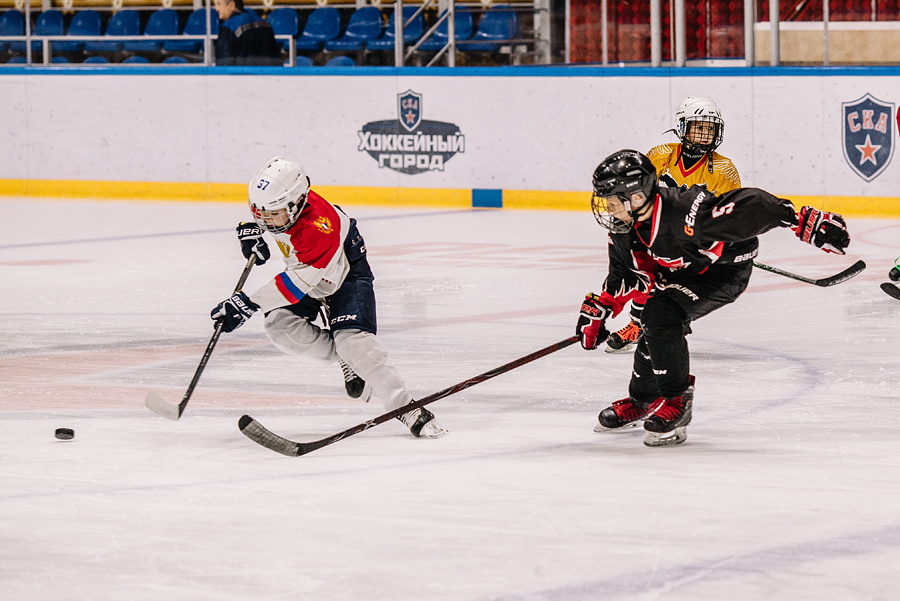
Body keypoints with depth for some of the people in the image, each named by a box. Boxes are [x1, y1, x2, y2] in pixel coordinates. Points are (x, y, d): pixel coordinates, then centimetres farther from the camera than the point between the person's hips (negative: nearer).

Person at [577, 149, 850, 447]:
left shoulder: (682, 213, -39)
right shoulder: (623, 231, -13)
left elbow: (749, 207, -39)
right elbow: (626, 276, 7)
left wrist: (804, 221, -41)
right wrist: (598, 308, -3)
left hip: (726, 267, -8)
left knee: (661, 315, -24)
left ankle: (676, 402, -13)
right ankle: (642, 402, 34)